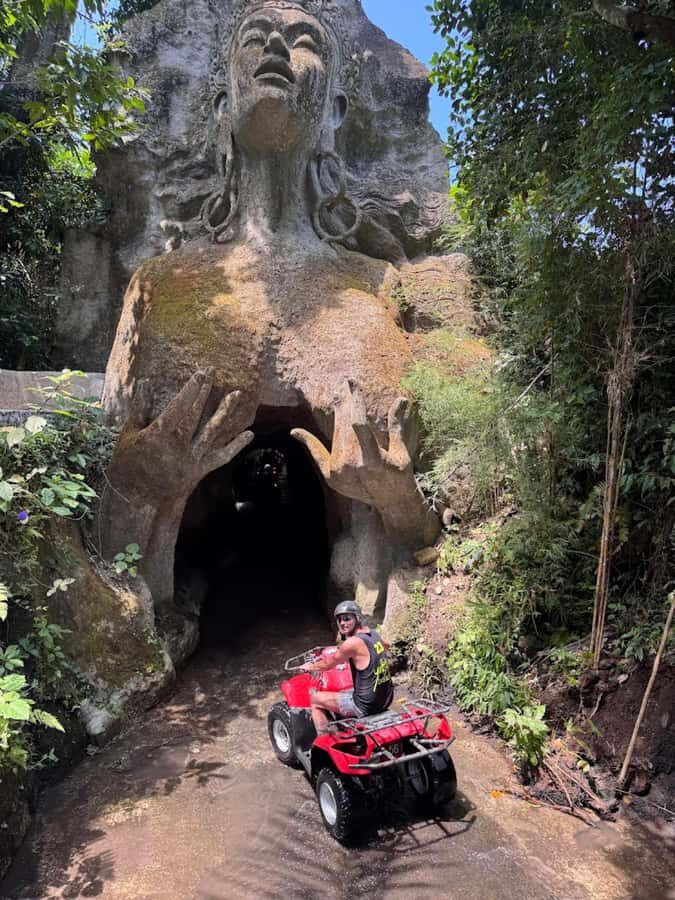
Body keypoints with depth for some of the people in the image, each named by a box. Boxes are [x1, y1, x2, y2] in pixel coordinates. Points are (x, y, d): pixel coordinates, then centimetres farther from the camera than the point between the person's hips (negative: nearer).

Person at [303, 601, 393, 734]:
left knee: (316, 699, 7)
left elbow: (328, 664, -6)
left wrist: (309, 667, 14)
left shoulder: (353, 642, -20)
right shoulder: (373, 633, 3)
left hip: (367, 705, -8)